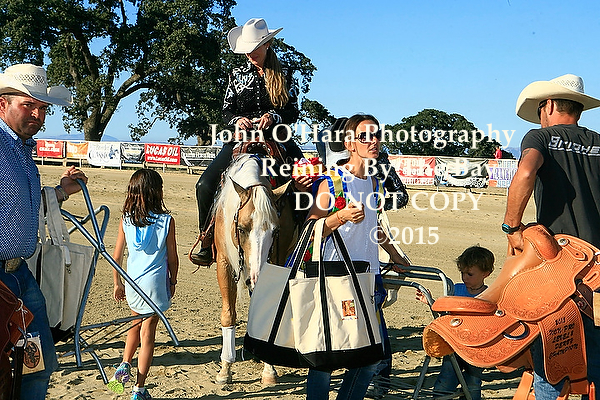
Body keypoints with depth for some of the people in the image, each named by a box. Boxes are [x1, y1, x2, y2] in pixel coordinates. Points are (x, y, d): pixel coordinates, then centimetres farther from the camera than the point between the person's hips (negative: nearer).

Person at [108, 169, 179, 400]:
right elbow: (172, 258, -4)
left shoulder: (126, 220, -3)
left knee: (136, 324, 29)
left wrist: (117, 283, 15)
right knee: (147, 333, 6)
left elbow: (116, 256, 2)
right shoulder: (166, 221, -11)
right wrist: (172, 282, 12)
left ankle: (125, 365, 20)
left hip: (132, 283, 3)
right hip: (155, 283, -3)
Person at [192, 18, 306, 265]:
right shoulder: (237, 75, 12)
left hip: (275, 138, -1)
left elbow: (293, 111, 6)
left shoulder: (281, 76, 10)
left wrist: (274, 116, -14)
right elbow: (226, 111, 11)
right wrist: (238, 120, -12)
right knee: (205, 185, -16)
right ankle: (208, 245, -2)